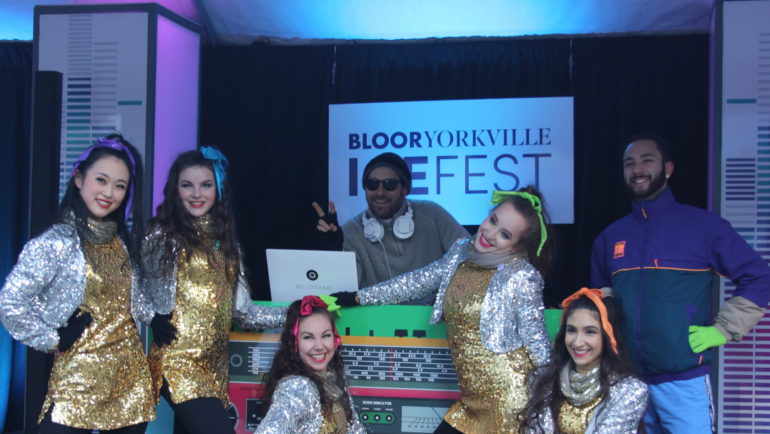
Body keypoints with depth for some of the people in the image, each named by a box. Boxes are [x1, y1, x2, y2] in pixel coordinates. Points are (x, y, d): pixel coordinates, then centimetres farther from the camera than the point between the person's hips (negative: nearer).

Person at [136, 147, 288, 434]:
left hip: (215, 366, 5)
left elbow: (243, 311, 10)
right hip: (176, 360, -5)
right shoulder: (161, 234, 0)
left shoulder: (226, 241, 15)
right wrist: (151, 317, -14)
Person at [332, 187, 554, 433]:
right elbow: (415, 282, 15)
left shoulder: (522, 278, -14)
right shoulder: (460, 254, 3)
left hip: (510, 402, -6)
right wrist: (356, 297, 20)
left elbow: (537, 343, -9)